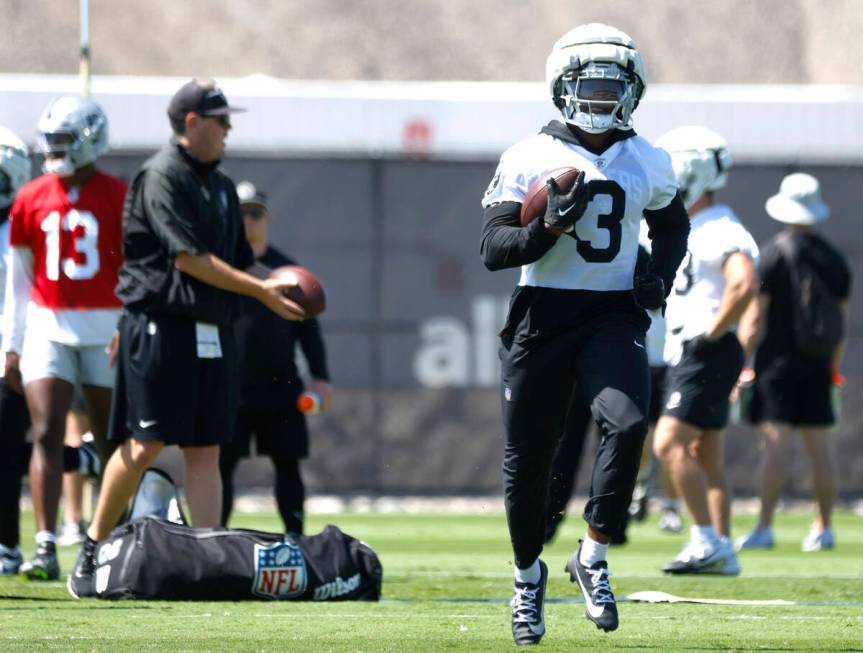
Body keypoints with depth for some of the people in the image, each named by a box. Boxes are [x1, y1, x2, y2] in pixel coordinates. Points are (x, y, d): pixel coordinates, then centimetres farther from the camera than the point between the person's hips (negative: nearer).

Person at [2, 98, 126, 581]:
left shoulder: (117, 199, -3)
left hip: (105, 328, -2)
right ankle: (46, 548, -13)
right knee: (47, 435, -9)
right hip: (48, 327, 2)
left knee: (111, 440, 5)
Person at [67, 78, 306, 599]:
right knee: (145, 444, -7)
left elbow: (237, 262, 20)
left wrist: (278, 289, 0)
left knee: (206, 450, 3)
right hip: (160, 326, -8)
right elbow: (188, 258, -15)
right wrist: (259, 290, -16)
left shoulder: (221, 186, 18)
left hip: (212, 331, 8)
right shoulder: (162, 175, -8)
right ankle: (92, 550, 5)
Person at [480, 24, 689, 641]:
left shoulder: (648, 163, 6)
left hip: (613, 315, 1)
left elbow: (672, 224, 25)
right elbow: (494, 248, -8)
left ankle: (593, 559, -9)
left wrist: (661, 276, 5)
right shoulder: (529, 159, -4)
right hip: (542, 316, -1)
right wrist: (551, 228, -24)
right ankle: (529, 573, 29)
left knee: (628, 423, -25)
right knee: (528, 457, 4)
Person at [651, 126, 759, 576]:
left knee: (670, 444, -16)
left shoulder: (720, 231, -17)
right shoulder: (685, 230, 15)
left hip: (707, 355, -10)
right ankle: (721, 551, 14)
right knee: (706, 459, 11)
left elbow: (744, 285, -32)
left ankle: (707, 541, -16)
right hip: (685, 354, 10)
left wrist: (712, 334, -24)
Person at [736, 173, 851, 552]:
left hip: (778, 360, -5)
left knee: (776, 440, -9)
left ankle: (764, 528, -12)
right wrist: (833, 365, 22)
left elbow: (756, 311, -8)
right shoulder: (834, 258, 10)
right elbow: (843, 318, 15)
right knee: (819, 444, 8)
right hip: (817, 363, 5)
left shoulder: (775, 253, -6)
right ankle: (824, 528, 10)